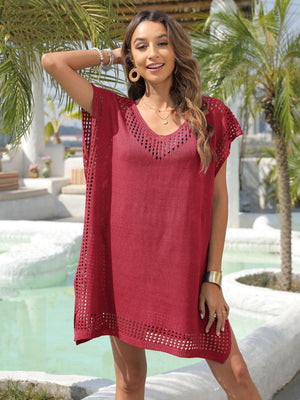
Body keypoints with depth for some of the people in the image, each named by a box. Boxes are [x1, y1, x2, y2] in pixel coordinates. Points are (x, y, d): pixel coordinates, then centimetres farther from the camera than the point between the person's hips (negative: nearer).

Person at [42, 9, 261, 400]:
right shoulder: (116, 113, 3)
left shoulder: (209, 114, 2)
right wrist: (111, 56, 8)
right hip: (126, 265, 1)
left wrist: (213, 277, -3)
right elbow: (52, 61, -4)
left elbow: (218, 197, 1)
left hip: (187, 269, 0)